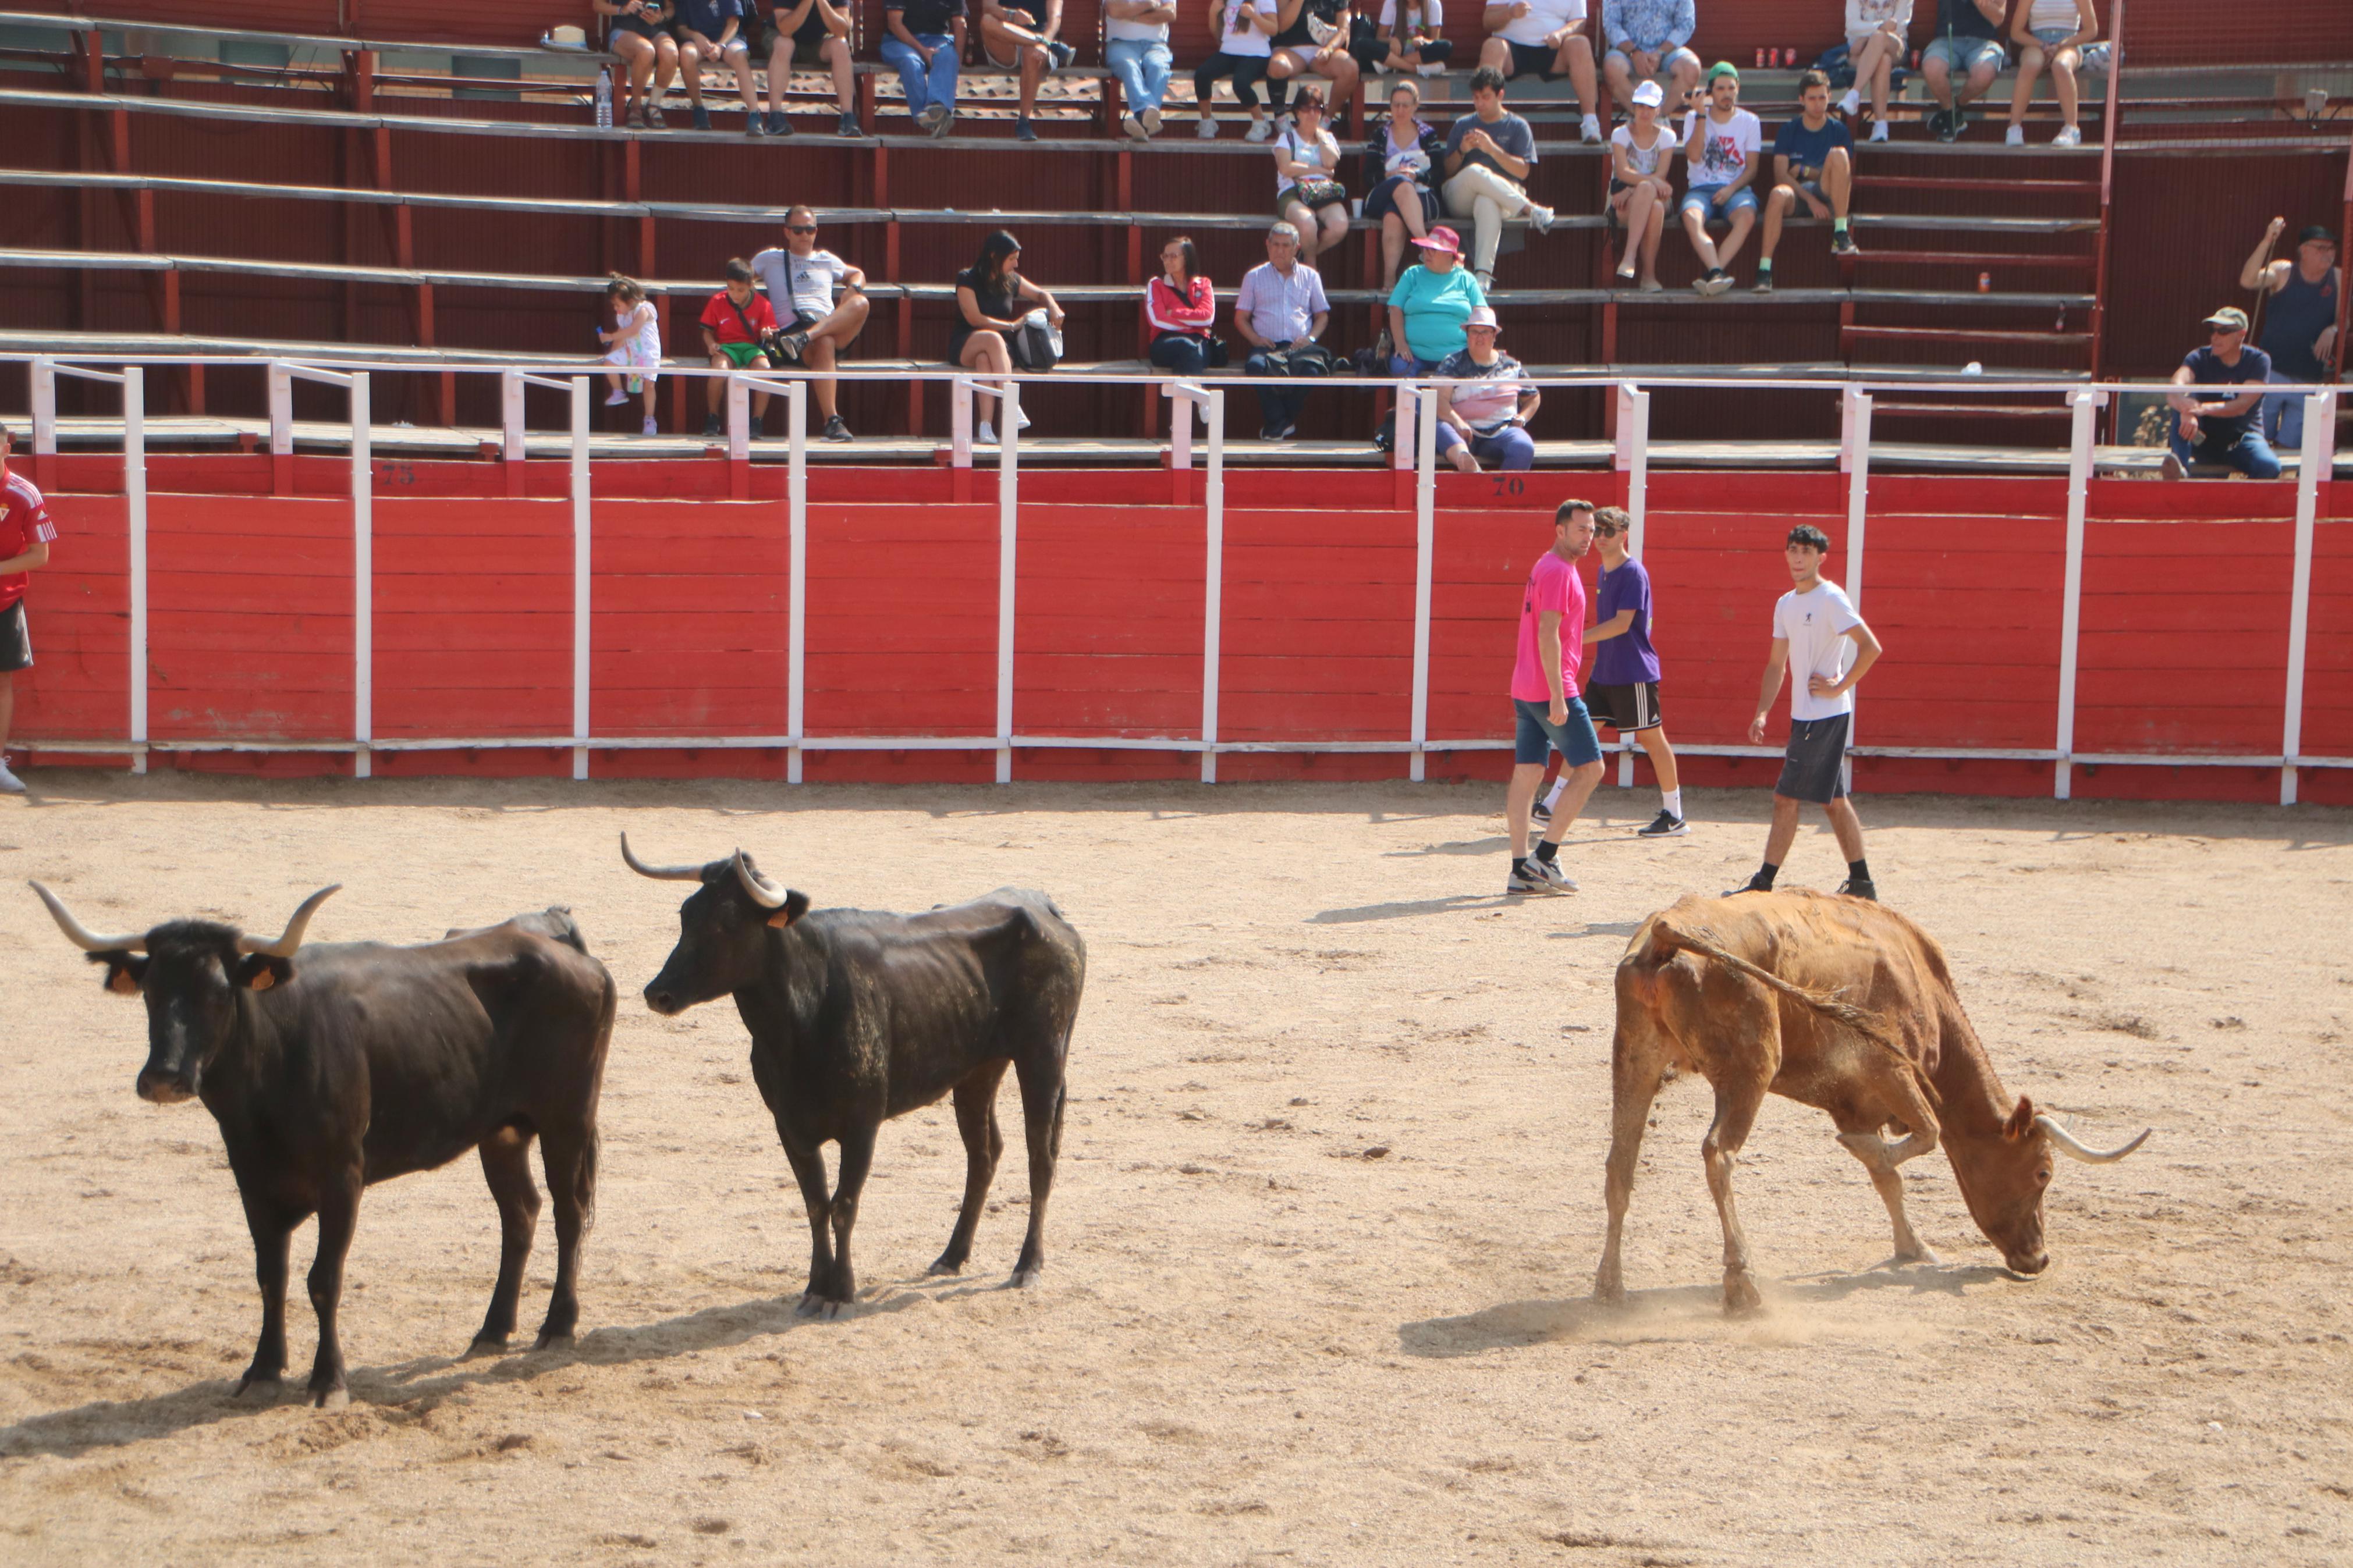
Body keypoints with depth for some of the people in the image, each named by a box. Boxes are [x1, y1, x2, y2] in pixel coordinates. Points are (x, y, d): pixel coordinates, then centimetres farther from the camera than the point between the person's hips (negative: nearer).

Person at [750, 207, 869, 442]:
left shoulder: (827, 260, 28)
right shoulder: (771, 259, 21)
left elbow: (856, 274, 42)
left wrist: (854, 288, 17)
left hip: (834, 329, 3)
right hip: (791, 329, -3)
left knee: (860, 304, -29)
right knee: (825, 344, -41)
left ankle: (805, 338, -46)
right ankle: (832, 421, -51)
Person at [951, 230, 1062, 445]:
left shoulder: (1011, 281, 10)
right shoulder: (967, 279, -4)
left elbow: (1041, 294, 25)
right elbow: (975, 319, -10)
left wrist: (1054, 308, 3)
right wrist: (1013, 326, -10)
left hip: (999, 347, 3)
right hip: (965, 346, -3)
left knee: (985, 359, -36)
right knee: (992, 338, -38)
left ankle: (985, 426, -49)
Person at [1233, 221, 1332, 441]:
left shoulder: (1309, 276, 21)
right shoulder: (1254, 277, 18)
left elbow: (1322, 315, 20)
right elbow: (1241, 317, 14)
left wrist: (1310, 338, -1)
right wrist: (1255, 339, -6)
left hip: (1300, 346, 1)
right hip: (1267, 345, -1)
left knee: (1312, 367, -36)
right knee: (1256, 365, -38)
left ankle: (1277, 422, -18)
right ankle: (1280, 421, -25)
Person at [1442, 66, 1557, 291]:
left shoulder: (1517, 126, 13)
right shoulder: (1463, 125, 20)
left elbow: (1523, 171, 1)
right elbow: (1448, 171, 16)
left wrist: (1492, 148, -10)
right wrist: (1461, 151, -5)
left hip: (1503, 198, -2)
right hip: (1460, 200, 2)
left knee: (1487, 202, -42)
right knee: (1475, 171, -36)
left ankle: (1483, 274, -55)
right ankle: (1531, 210, -30)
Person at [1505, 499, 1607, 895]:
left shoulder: (1544, 567, 18)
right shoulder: (1559, 572, -13)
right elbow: (1547, 636, -21)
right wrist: (1558, 697, -23)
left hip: (1525, 691, 10)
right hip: (1550, 689, -10)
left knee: (1527, 774, 6)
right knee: (1589, 767, -3)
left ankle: (1521, 870, 5)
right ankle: (1545, 855, -4)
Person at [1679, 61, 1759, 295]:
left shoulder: (1749, 121, 11)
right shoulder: (1693, 118, 10)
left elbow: (1752, 168, 6)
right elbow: (1694, 156, -6)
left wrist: (1731, 189, -13)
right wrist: (1701, 115, -10)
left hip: (1736, 188, 0)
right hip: (1701, 188, 0)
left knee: (1747, 216, -36)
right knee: (1691, 217, -36)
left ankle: (1712, 275, -42)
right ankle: (1717, 274, -50)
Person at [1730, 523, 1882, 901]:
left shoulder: (1831, 599, -13)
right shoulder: (1786, 604, 13)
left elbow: (1871, 647, -20)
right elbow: (1777, 664, 16)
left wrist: (1840, 687, -16)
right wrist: (1762, 712, 7)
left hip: (1824, 716, -9)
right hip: (1805, 715, 9)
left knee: (1787, 798, -7)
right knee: (1833, 799, 13)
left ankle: (1763, 884, -3)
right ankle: (1861, 882, 20)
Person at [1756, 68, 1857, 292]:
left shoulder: (1838, 131, 14)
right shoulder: (1788, 132, 11)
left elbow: (1847, 177, 8)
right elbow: (1781, 175, -1)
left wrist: (1806, 171, 0)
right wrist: (1810, 200, -15)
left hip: (1827, 195, 1)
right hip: (1796, 196, 0)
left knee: (1838, 154, -27)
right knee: (1779, 193, -37)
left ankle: (1841, 234, -30)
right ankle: (1764, 269, -41)